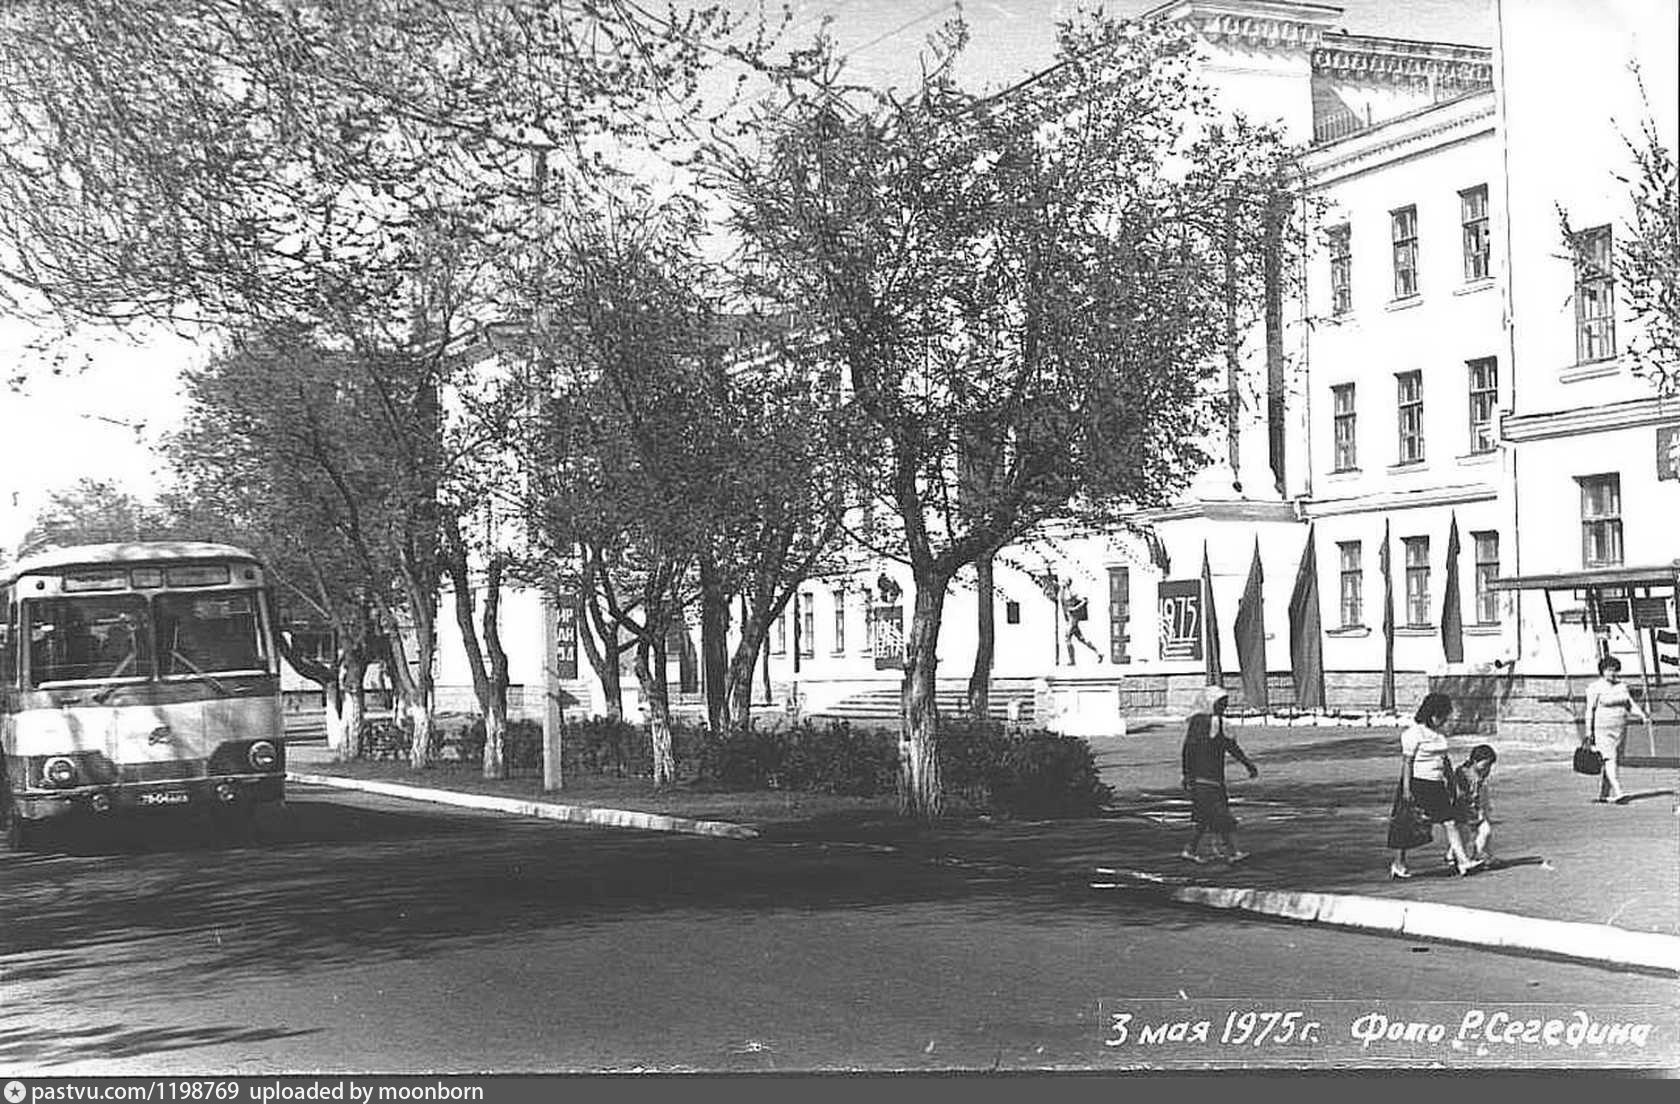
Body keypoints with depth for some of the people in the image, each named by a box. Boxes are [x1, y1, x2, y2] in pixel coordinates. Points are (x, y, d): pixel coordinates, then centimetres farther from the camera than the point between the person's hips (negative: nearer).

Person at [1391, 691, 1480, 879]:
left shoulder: (1440, 732, 11)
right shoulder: (1413, 733, -12)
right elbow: (1406, 761, -14)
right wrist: (1406, 789, -17)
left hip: (1436, 785, 7)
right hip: (1417, 784, -7)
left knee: (1451, 821, -3)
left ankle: (1462, 860, -5)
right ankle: (1398, 864, 14)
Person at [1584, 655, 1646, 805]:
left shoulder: (1621, 686, 10)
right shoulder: (1595, 688, -7)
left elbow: (1631, 705, 10)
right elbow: (1590, 710, -7)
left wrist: (1643, 716, -6)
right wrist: (1589, 732, -10)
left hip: (1620, 729, 6)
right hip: (1602, 729, -6)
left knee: (1613, 761, 7)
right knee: (1610, 759, -15)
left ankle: (1603, 795, 14)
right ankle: (1618, 793, -23)